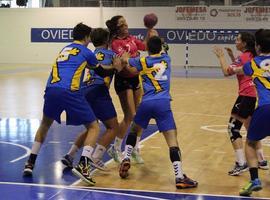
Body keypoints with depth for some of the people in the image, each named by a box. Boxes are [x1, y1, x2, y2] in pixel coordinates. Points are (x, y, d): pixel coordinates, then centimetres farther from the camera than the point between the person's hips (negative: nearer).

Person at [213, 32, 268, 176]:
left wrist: (221, 56, -4)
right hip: (255, 95, 9)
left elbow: (227, 72, -16)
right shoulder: (252, 56, 15)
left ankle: (241, 163, -15)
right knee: (250, 127, 21)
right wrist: (231, 56, 21)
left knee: (233, 128, -7)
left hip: (246, 95, -9)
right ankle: (262, 160, 27)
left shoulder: (243, 57, -10)